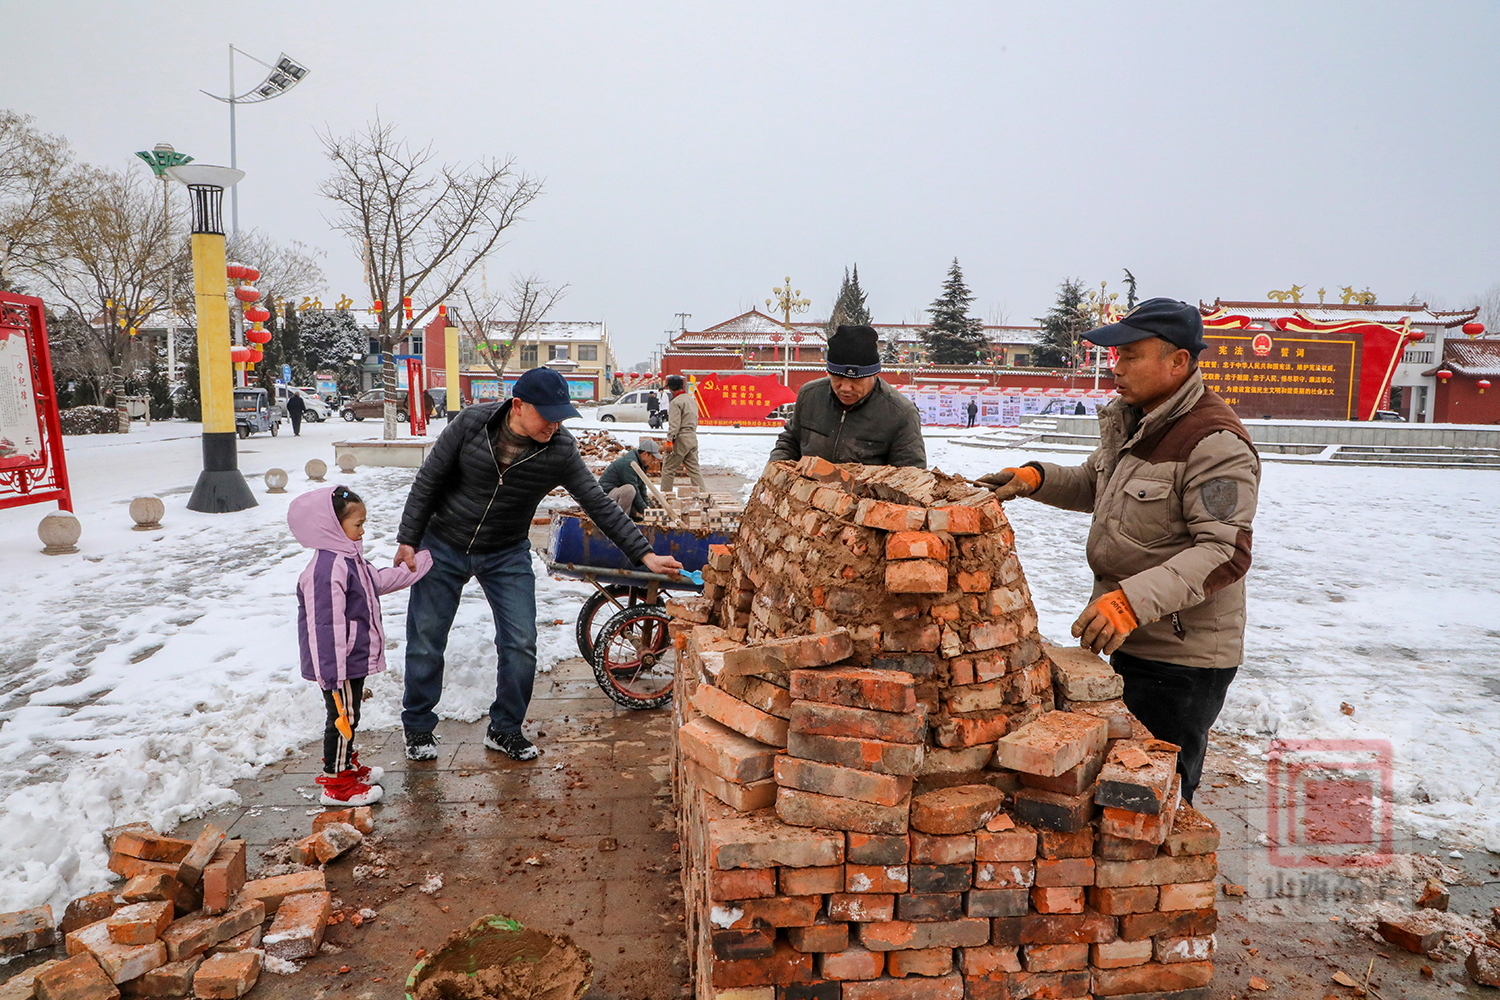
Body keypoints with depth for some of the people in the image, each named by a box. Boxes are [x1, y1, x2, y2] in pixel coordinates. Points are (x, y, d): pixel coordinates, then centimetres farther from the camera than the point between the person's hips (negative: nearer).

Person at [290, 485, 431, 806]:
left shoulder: (349, 559, 8)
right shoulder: (327, 570, -26)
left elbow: (377, 581, 26)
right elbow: (326, 625, -27)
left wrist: (418, 565, 31)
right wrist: (334, 673, -26)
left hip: (355, 659, 10)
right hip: (339, 663, -10)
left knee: (348, 717, 22)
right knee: (343, 717, 1)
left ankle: (347, 765, 39)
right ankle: (336, 783, 14)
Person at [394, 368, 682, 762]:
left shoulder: (561, 451, -18)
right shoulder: (472, 423, -20)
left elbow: (600, 505, -14)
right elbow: (428, 481, -9)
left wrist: (644, 554, -19)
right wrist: (408, 540, -8)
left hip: (507, 555, 1)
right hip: (443, 547, -1)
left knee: (521, 644, -4)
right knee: (426, 640, 6)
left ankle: (505, 729, 18)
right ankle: (418, 727, 28)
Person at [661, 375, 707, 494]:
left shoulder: (676, 402, -11)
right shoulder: (692, 400, 16)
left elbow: (674, 425, -19)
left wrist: (669, 440, -19)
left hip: (681, 439, -8)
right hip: (693, 438, 8)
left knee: (668, 468, 2)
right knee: (694, 469, 10)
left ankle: (665, 494, 5)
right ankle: (703, 492, 4)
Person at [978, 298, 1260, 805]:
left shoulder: (1215, 443, -21)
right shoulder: (1132, 421, 9)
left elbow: (1226, 551, -26)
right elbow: (1096, 485, 24)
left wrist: (1135, 599, -36)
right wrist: (1035, 477, 6)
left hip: (1183, 657, -9)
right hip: (1126, 641, 9)